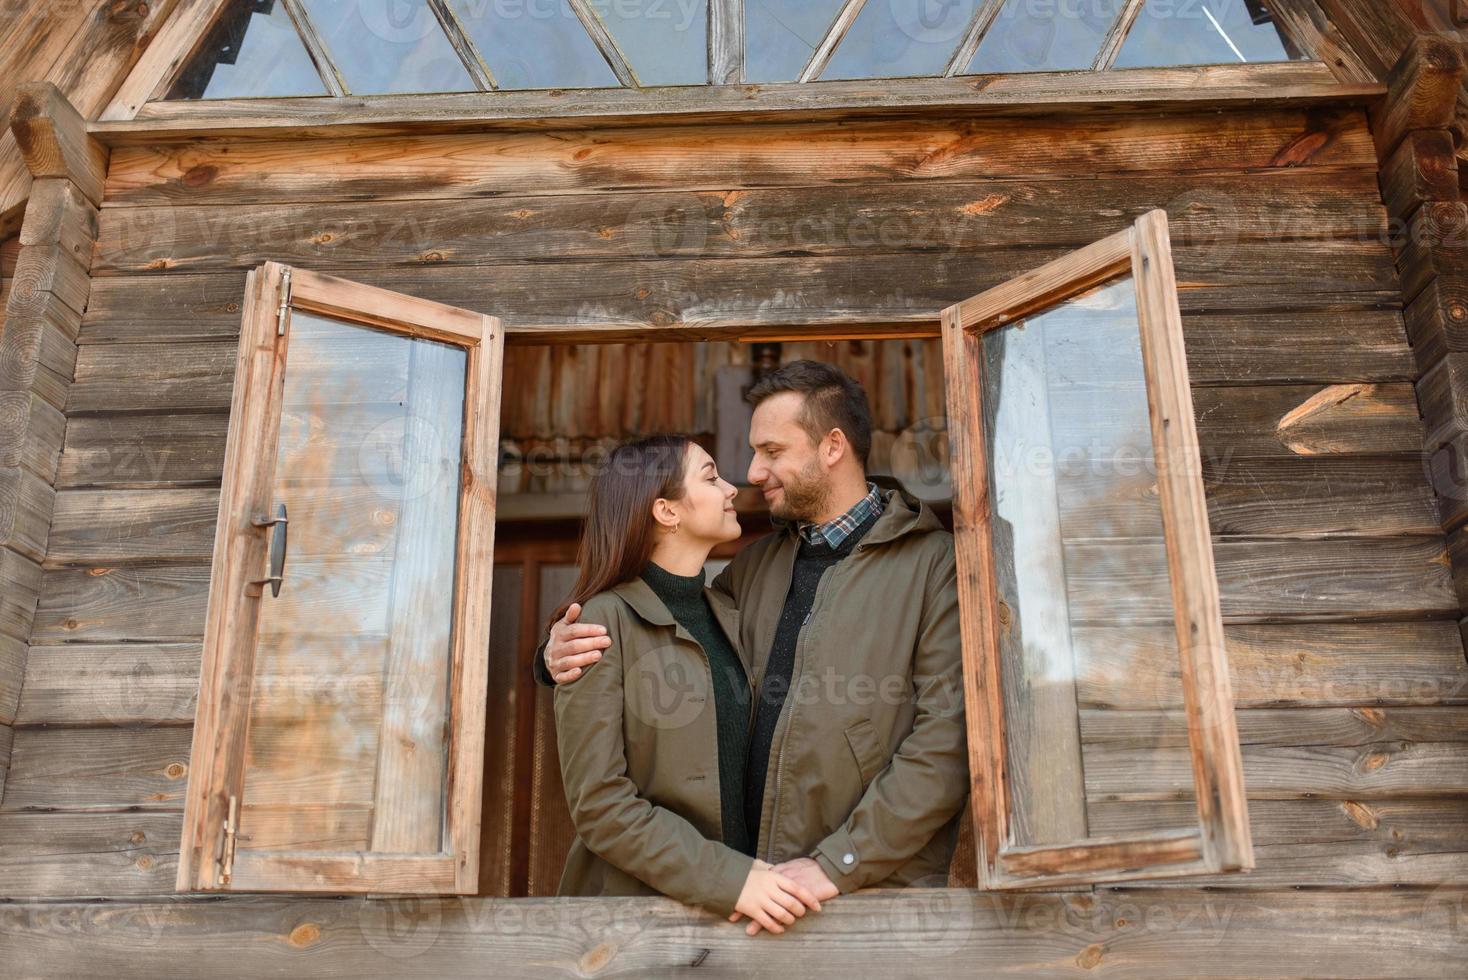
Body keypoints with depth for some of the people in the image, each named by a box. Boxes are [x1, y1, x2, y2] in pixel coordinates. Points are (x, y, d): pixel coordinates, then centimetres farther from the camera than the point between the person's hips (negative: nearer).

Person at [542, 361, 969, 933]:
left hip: (875, 892, -5)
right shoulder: (757, 565, 13)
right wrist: (562, 656, -4)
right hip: (750, 884, 5)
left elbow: (945, 738, -13)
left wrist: (836, 865, -16)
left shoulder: (933, 562, -6)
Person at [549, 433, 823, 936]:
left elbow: (747, 767, 8)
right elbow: (598, 804, -16)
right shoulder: (605, 620, -12)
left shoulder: (729, 617, 7)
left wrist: (760, 875, -7)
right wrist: (729, 879, -21)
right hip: (639, 902, -5)